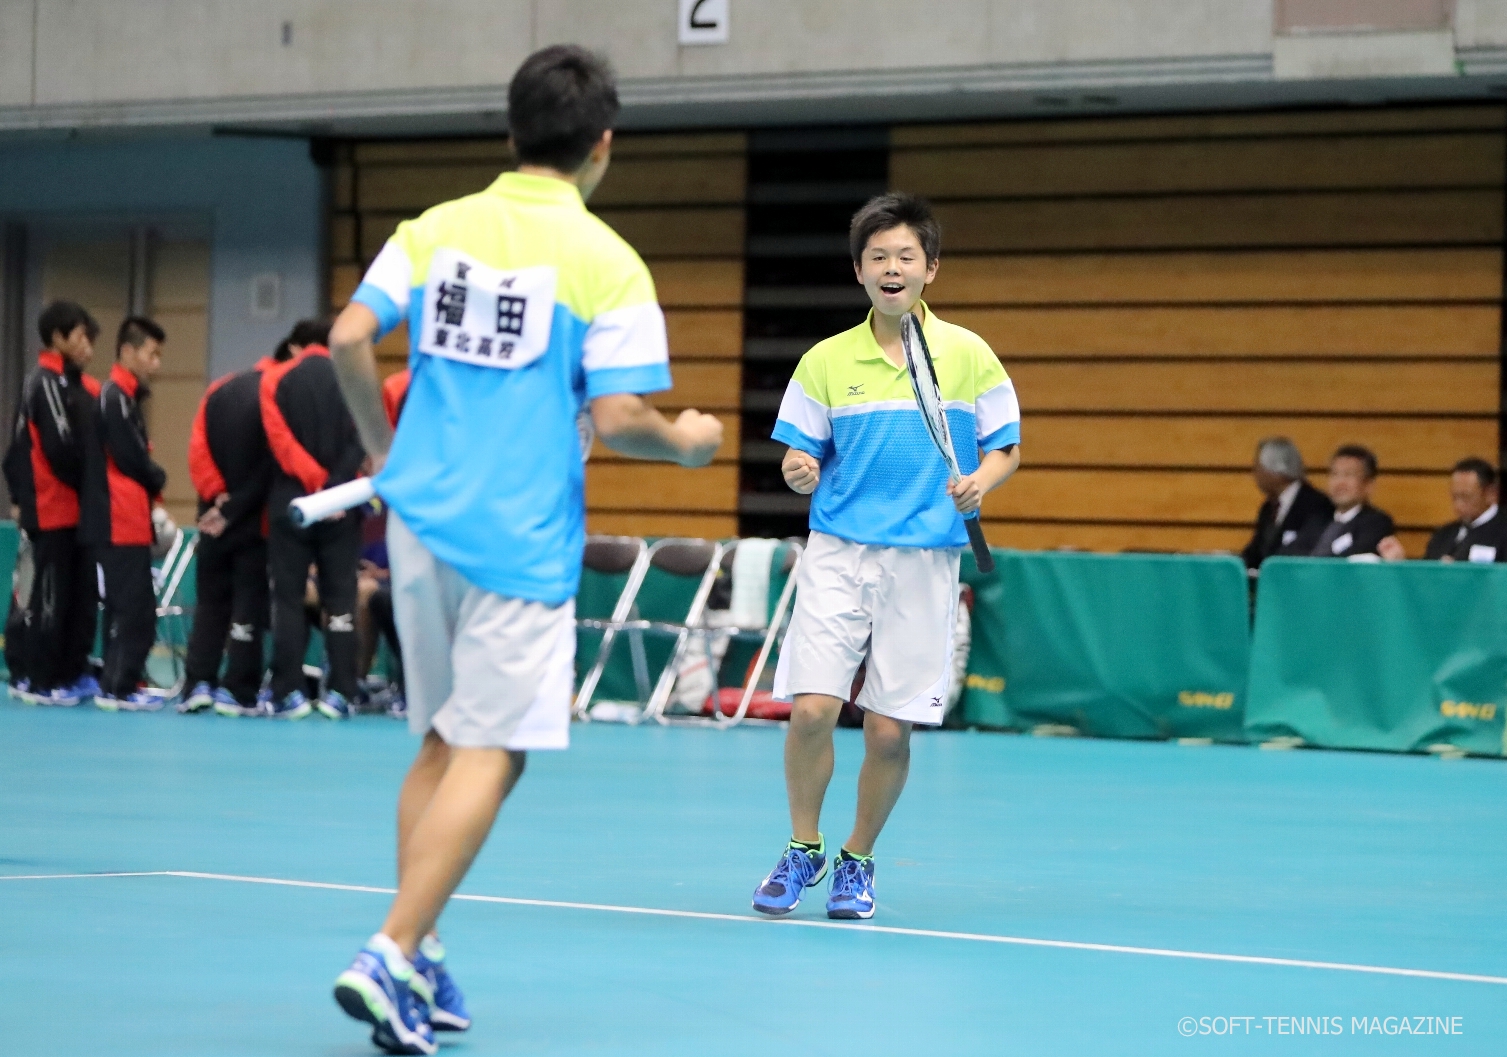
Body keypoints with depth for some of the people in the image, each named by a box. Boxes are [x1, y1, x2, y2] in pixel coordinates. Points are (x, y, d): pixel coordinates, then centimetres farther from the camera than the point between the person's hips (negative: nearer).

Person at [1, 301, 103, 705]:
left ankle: (73, 673, 15)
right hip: (54, 509, -8)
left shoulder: (81, 385, 15)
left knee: (82, 593, 9)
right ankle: (42, 682, 0)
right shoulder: (46, 384, -12)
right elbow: (60, 450, -18)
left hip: (79, 508, 8)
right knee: (51, 596, -4)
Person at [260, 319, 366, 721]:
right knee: (340, 597, 4)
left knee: (288, 597, 5)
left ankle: (288, 693, -1)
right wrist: (336, 486, -11)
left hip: (290, 502, -1)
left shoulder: (275, 379, 3)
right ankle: (340, 693, -1)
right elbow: (361, 440, -8)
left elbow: (279, 438, -9)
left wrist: (313, 480, -11)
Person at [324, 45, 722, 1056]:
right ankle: (391, 956, -15)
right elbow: (617, 417, -13)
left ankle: (418, 966, 16)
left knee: (442, 744, 17)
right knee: (488, 757, -3)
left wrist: (385, 446, 13)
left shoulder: (435, 230, 6)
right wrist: (687, 440, 8)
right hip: (519, 540, -6)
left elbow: (350, 337, -2)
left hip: (422, 519, 6)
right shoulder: (606, 263, -8)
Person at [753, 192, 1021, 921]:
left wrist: (980, 480, -13)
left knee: (889, 728, -1)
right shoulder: (826, 361, 4)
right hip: (837, 554, 0)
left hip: (924, 560, 0)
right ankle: (803, 850, 11)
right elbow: (800, 457, 8)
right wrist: (800, 472, -15)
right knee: (811, 708, -11)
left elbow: (1005, 448, 8)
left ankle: (858, 861, 21)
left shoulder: (968, 356, 2)